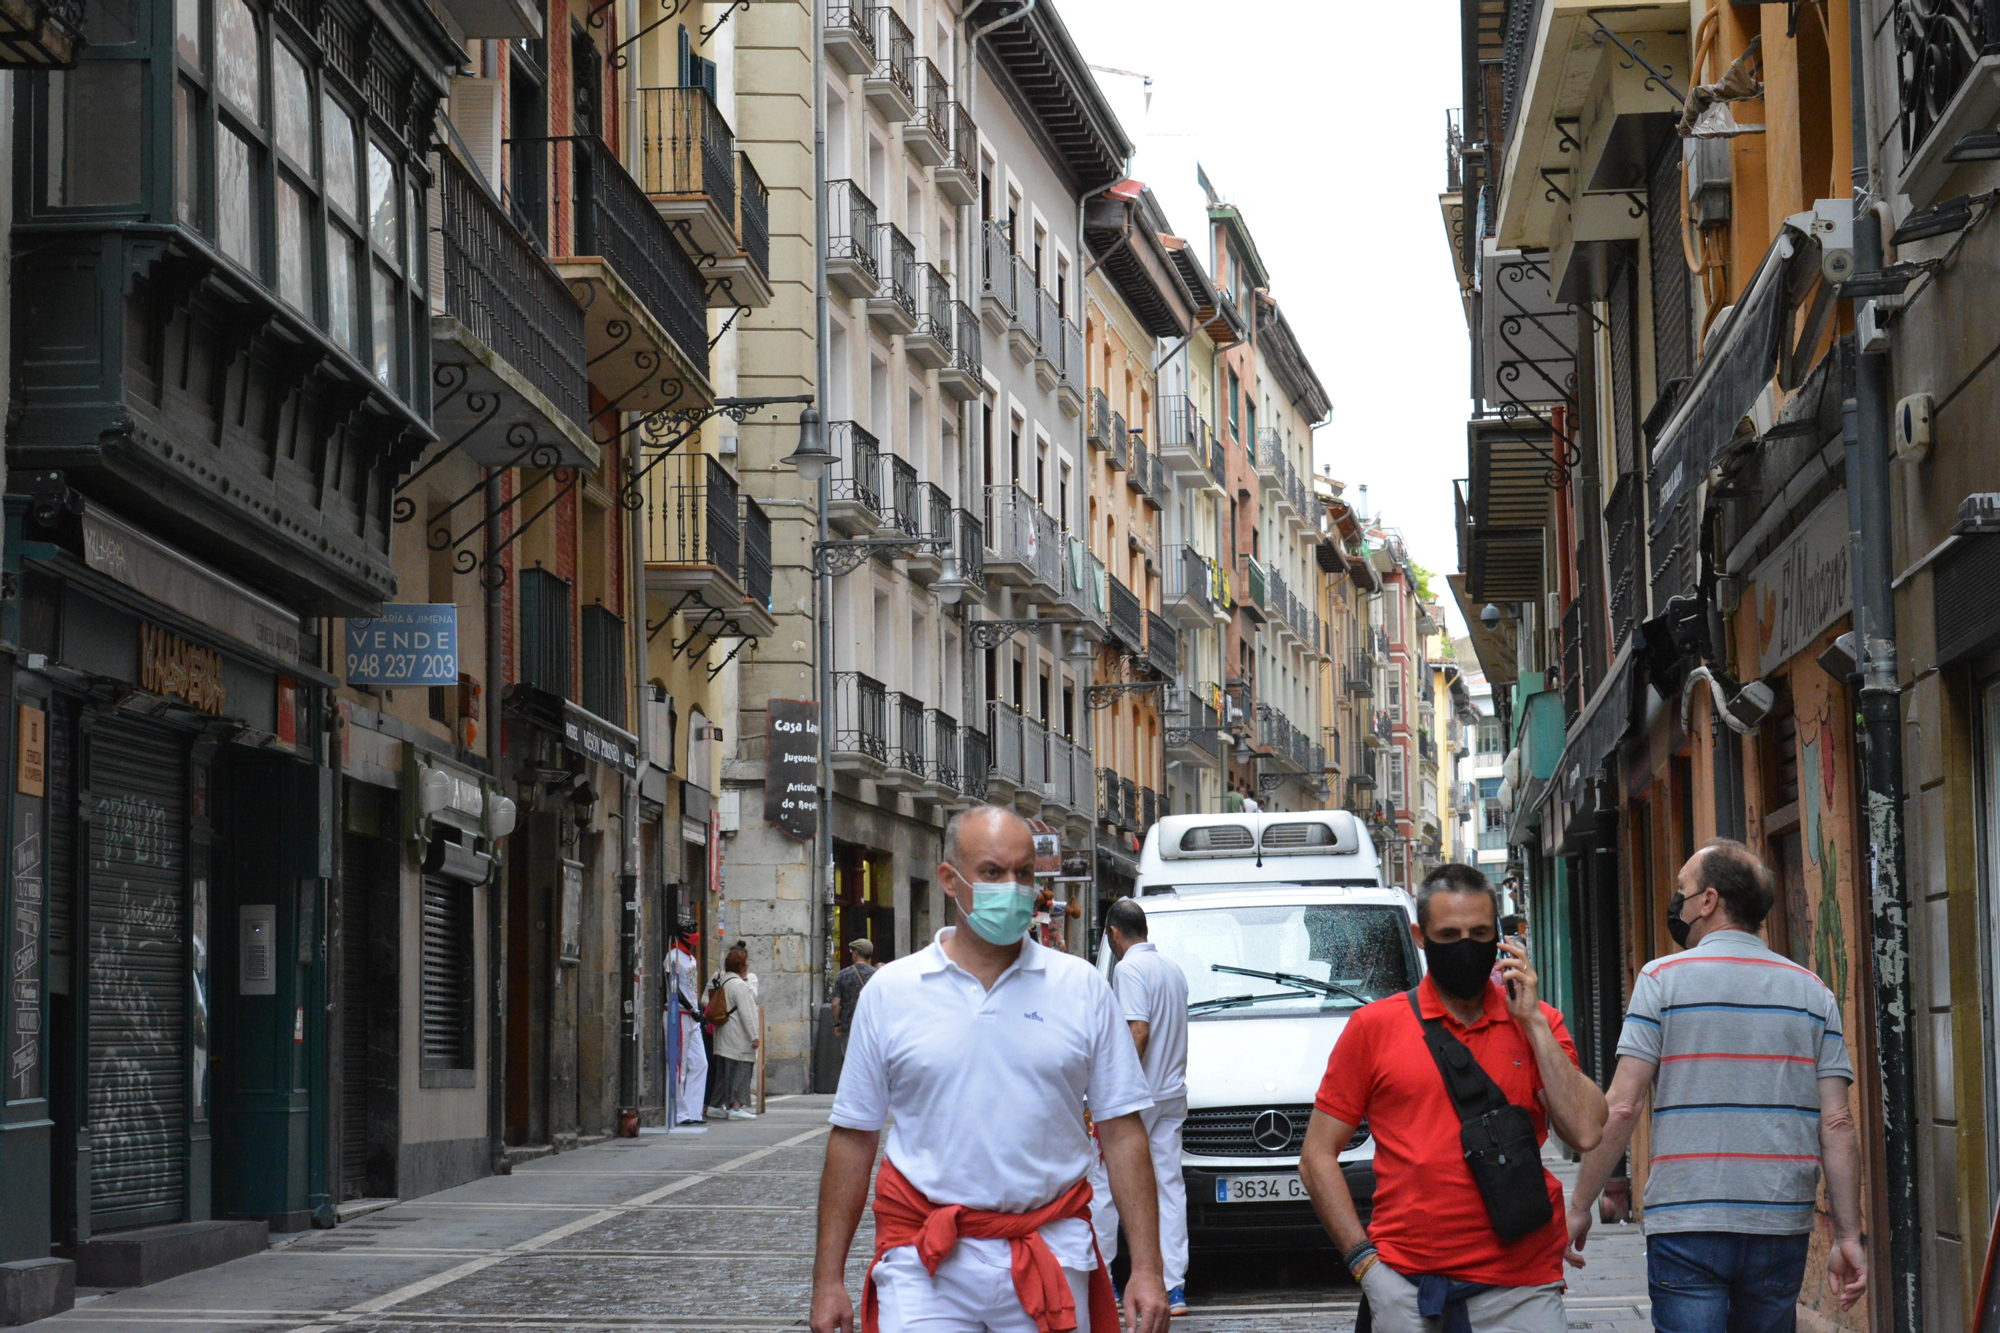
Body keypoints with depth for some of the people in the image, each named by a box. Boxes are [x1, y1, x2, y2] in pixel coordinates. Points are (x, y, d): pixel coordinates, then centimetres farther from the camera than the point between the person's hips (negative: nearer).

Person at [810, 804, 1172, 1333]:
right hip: (925, 1266, 0)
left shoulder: (1082, 987, 5)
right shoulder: (890, 992, 4)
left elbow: (1122, 1132, 4)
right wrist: (828, 1279, 3)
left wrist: (1146, 1269, -3)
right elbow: (853, 1138, 6)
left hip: (1051, 1258, 1)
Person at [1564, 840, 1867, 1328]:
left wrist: (1579, 1206, 0)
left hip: (1686, 1227, -4)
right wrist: (1848, 1236, 4)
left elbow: (1620, 1109, -7)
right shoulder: (1813, 992, 8)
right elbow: (1837, 1125, 2)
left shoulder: (1663, 978, -2)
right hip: (1782, 1230, 4)